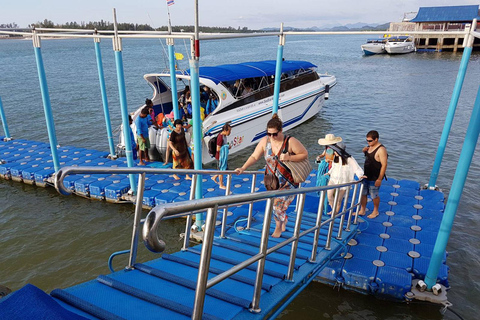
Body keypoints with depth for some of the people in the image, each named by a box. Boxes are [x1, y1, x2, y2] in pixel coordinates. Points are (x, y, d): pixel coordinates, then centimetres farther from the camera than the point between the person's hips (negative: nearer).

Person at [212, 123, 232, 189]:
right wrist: (227, 148, -19)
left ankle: (214, 177, 34)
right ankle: (221, 185, 18)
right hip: (220, 157, -9)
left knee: (225, 169, 19)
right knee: (221, 170, 3)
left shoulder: (224, 136, 6)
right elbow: (218, 149, -25)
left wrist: (227, 146, 2)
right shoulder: (220, 137, -24)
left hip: (223, 156, 9)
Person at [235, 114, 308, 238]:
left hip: (288, 182, -4)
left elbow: (305, 154, -11)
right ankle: (283, 224, 42)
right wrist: (243, 168, -15)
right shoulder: (265, 141, -8)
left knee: (278, 204, -4)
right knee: (274, 205, 12)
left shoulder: (291, 142, -19)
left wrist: (289, 157, -25)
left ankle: (278, 228, 25)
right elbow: (254, 157, -3)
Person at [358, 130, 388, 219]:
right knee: (363, 193, 14)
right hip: (366, 176, 8)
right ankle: (362, 211, 27)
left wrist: (379, 179, -24)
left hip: (374, 178, -8)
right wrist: (364, 151, 1)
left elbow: (384, 165, -22)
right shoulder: (370, 146, 5)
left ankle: (375, 211, 27)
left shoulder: (381, 150, -21)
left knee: (374, 195, 7)